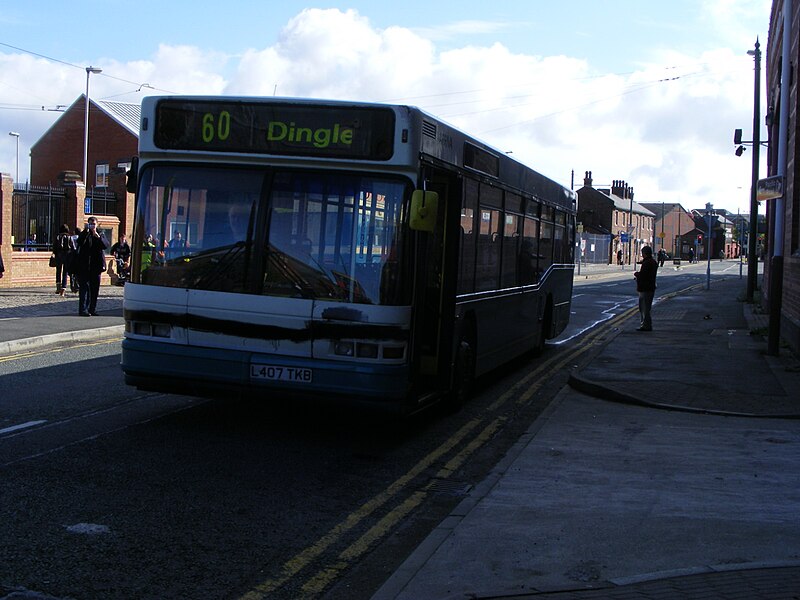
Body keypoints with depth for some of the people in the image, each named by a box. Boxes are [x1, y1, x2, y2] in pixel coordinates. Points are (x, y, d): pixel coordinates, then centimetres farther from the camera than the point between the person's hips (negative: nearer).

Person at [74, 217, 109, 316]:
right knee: (84, 287, -9)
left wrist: (98, 237, -19)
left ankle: (92, 309, 15)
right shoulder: (84, 234, 4)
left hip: (96, 266, 4)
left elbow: (106, 245, -5)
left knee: (95, 288, 8)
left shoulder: (101, 235, 13)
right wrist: (86, 230, -23)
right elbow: (80, 242, -17)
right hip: (84, 266, -4)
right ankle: (83, 310, -11)